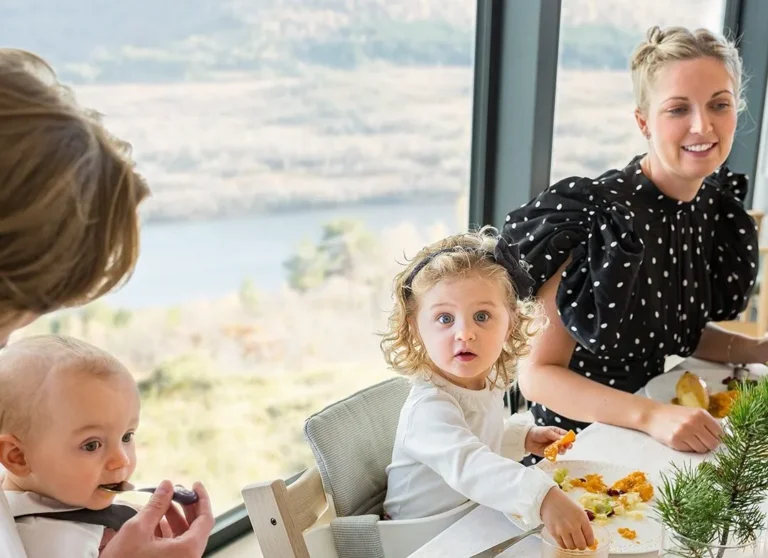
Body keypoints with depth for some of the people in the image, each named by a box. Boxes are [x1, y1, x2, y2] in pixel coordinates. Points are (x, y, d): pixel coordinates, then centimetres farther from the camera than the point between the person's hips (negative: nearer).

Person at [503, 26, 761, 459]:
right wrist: (650, 416, -30)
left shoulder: (716, 205, -3)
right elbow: (536, 373, -20)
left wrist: (759, 351, -3)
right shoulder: (596, 217, -24)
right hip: (572, 440, -6)